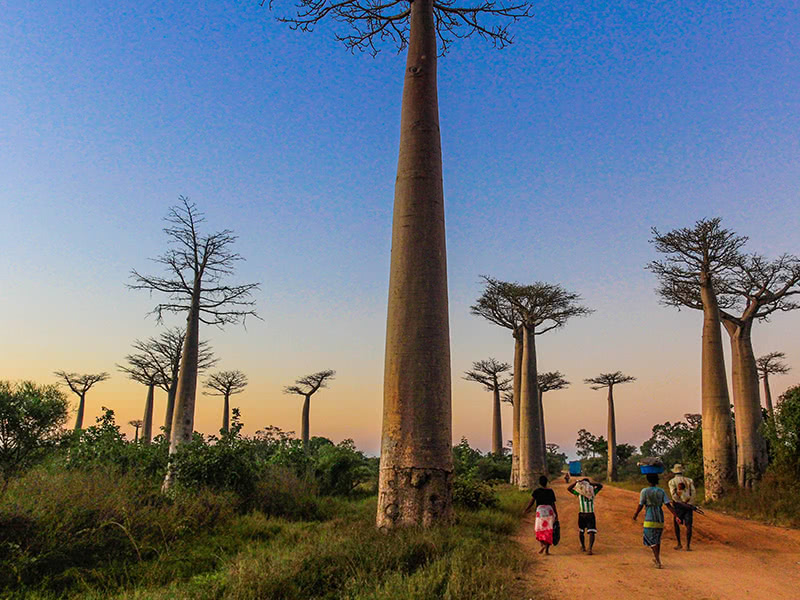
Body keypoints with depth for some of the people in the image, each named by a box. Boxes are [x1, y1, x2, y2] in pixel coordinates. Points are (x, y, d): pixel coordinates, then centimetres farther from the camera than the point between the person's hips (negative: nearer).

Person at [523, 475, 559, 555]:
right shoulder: (550, 491, 7)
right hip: (550, 510, 2)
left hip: (540, 510, -2)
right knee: (548, 531, 8)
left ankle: (543, 544, -18)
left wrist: (525, 510, 8)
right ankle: (547, 549, 3)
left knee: (540, 530, 7)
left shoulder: (537, 491, 0)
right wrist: (556, 515, 7)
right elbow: (553, 504, 4)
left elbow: (531, 502, -2)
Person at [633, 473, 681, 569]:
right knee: (657, 539, 23)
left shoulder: (644, 491, -7)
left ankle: (658, 561, -8)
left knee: (651, 541, 3)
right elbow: (668, 505, -6)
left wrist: (635, 515, 11)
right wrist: (676, 516, -6)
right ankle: (656, 558, 33)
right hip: (660, 519, 5)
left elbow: (640, 505, -4)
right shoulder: (661, 491, 3)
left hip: (650, 519, -5)